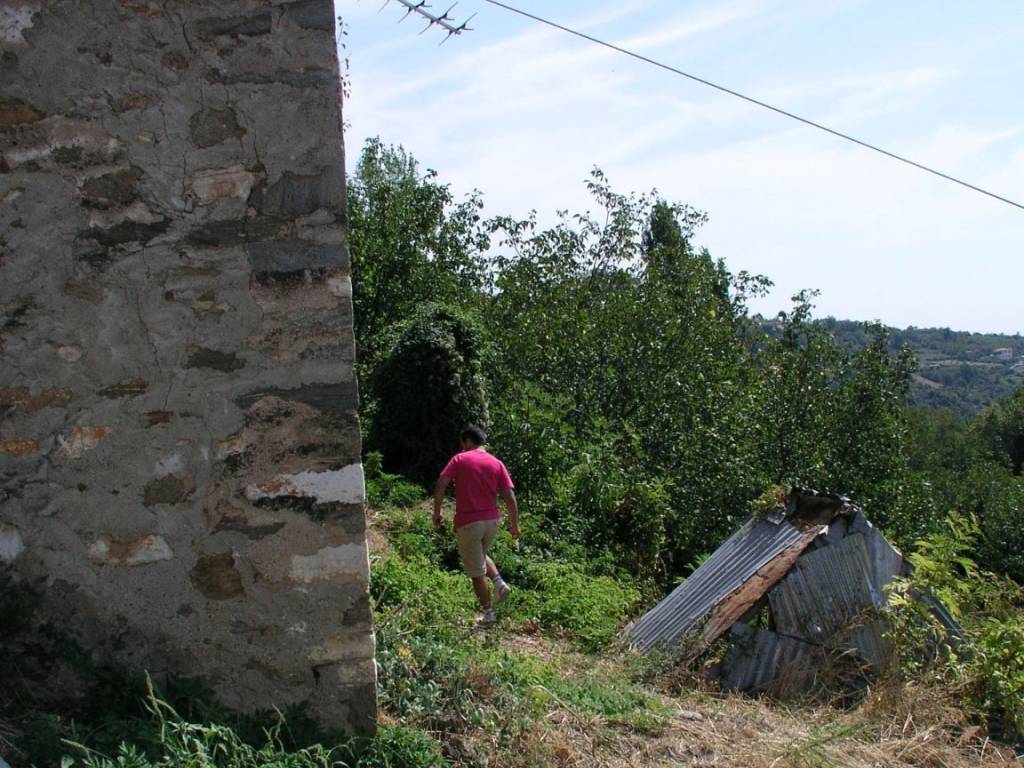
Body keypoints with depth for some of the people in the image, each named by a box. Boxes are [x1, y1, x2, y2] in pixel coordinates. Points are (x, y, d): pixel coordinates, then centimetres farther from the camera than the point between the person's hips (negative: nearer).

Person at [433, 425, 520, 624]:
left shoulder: (459, 459, -1)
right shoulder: (496, 464, 5)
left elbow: (440, 486, -11)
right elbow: (510, 498, 0)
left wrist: (437, 513, -1)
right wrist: (514, 525, 8)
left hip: (467, 522, -4)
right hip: (491, 520, 4)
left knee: (477, 572, 6)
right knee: (481, 555, 29)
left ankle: (488, 613, 10)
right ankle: (499, 583, 7)